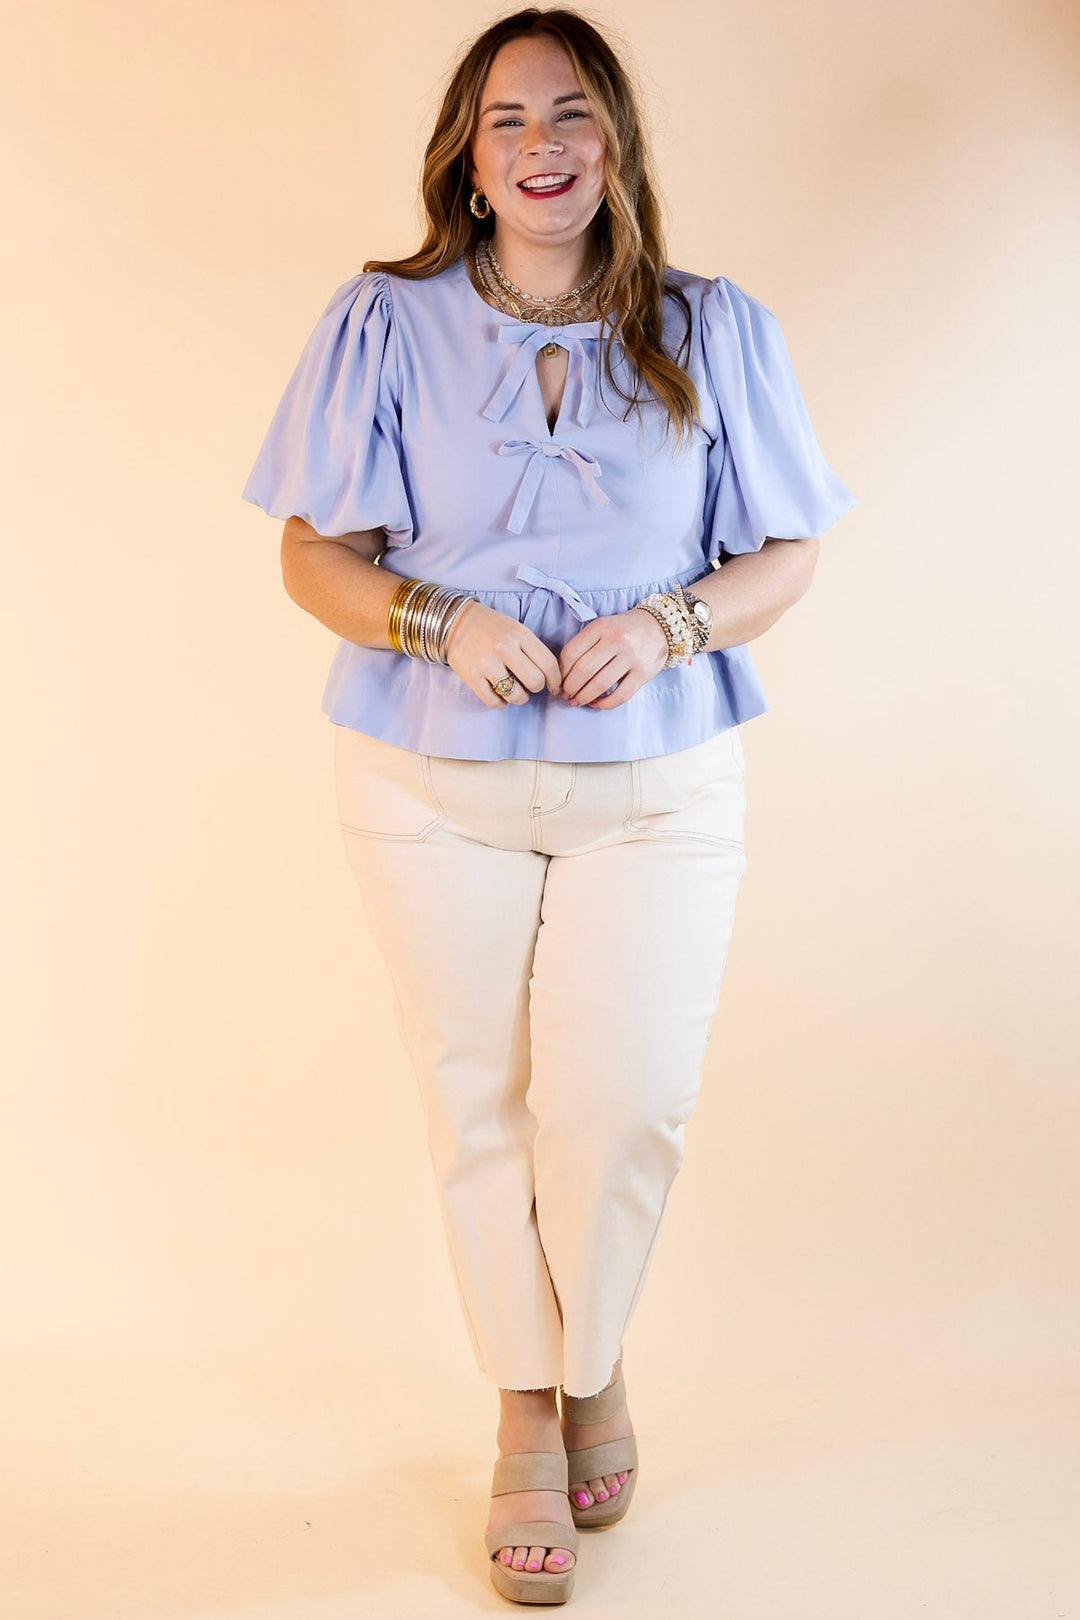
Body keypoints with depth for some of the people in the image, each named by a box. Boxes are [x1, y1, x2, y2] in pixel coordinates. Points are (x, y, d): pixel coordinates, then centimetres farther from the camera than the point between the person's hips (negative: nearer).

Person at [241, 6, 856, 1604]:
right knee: (479, 1101, 7)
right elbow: (315, 556, 2)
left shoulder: (715, 331, 4)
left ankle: (593, 1361, 27)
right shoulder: (384, 322, 1)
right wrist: (442, 622, -18)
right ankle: (528, 1414, 28)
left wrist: (670, 624, -14)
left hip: (658, 785, 0)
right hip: (434, 784, 0)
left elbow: (785, 554, 6)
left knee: (626, 1104, -5)